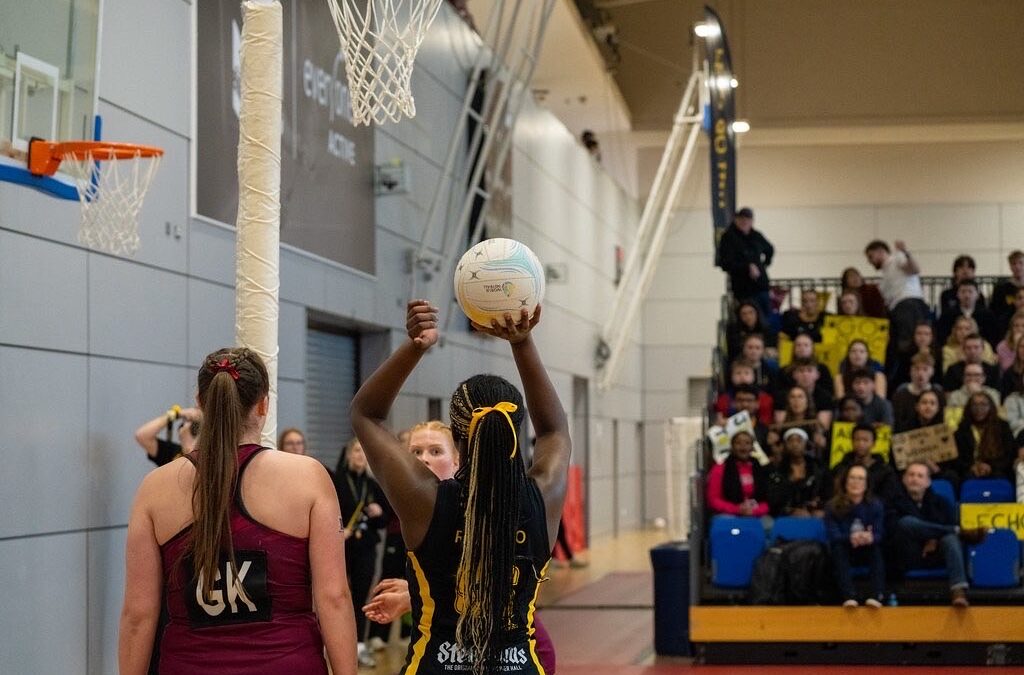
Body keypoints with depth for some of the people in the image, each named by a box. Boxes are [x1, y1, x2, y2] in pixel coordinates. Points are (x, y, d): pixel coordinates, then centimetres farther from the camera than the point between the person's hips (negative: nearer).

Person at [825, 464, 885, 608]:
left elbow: (879, 534, -14)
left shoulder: (875, 505, -3)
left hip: (867, 552, 1)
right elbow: (833, 536, -18)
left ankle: (877, 595, -46)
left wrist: (870, 538, -40)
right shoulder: (833, 507, -7)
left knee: (877, 548, -30)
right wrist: (850, 538, -41)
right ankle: (848, 596, -48)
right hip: (844, 554, -1)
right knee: (838, 548, -32)